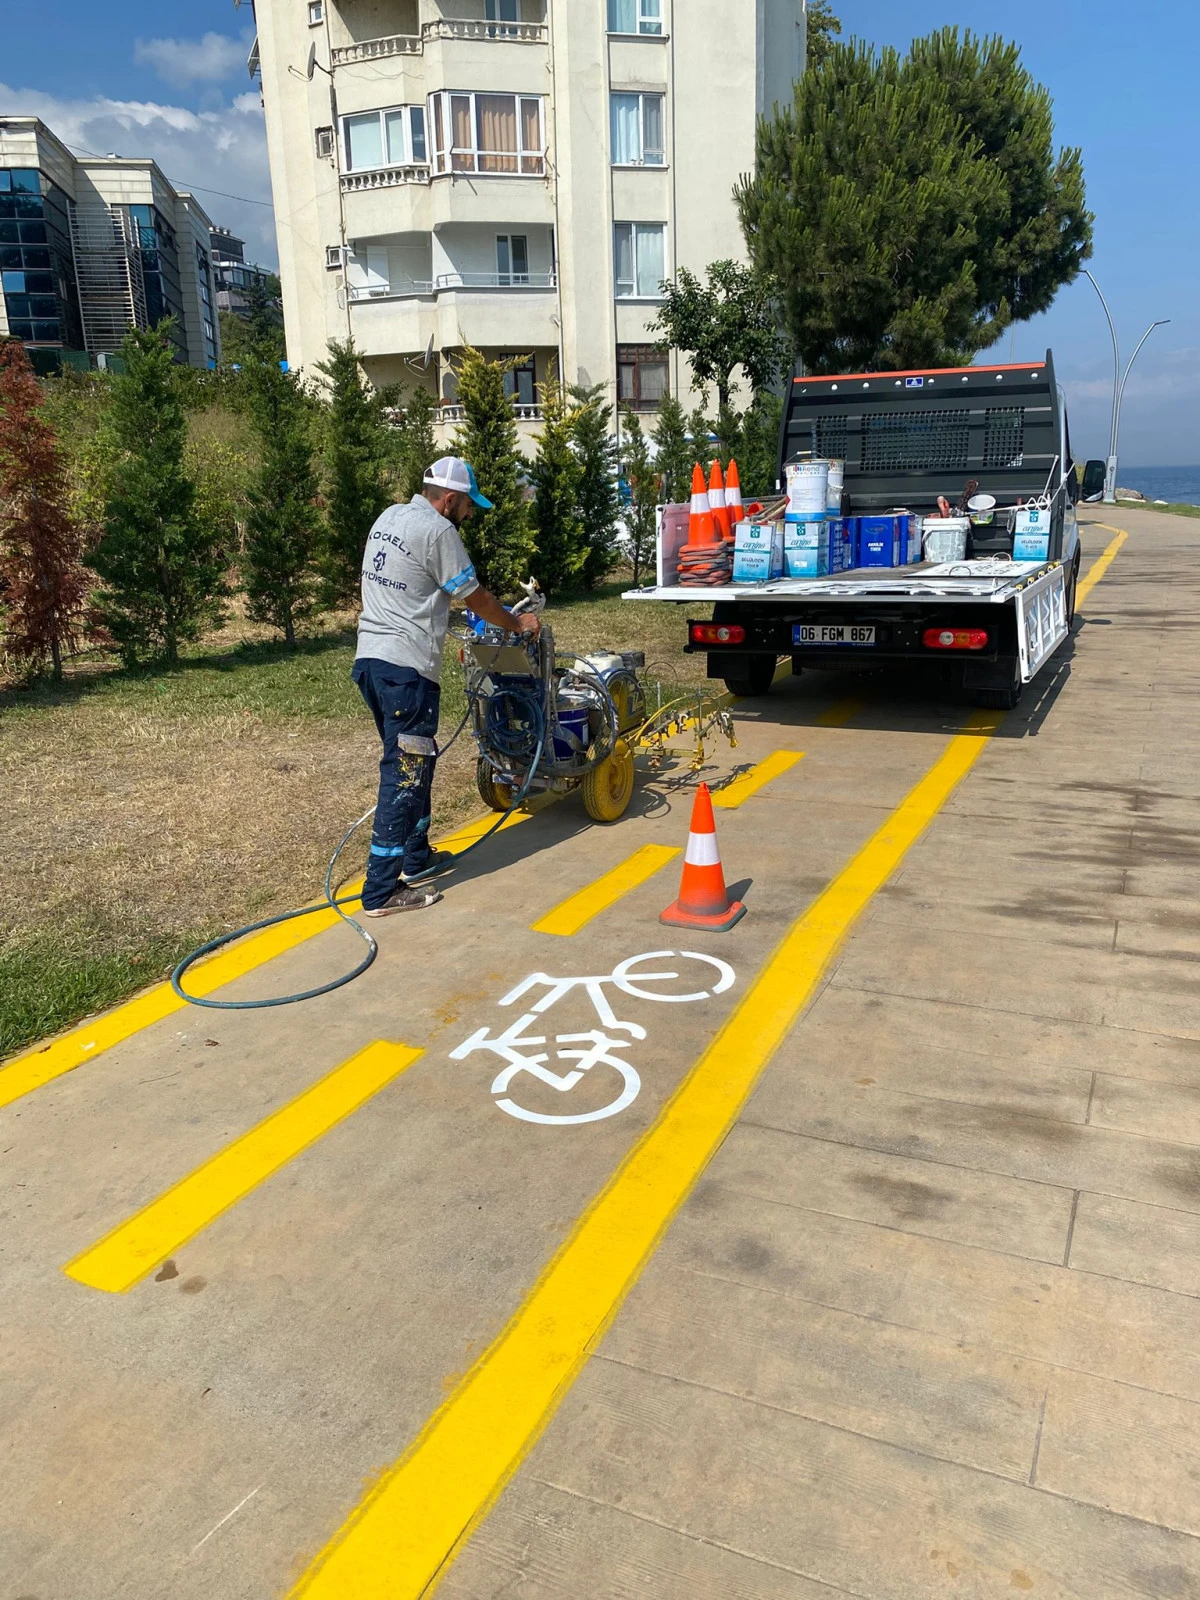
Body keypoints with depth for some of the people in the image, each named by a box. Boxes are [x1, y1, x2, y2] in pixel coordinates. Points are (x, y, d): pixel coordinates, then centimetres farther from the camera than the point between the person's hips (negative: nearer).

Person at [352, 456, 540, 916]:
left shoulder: (389, 518, 17)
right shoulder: (436, 531, -11)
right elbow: (476, 598, -4)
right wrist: (517, 624, 14)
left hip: (369, 659, 10)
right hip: (406, 667, -10)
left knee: (414, 760, 21)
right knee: (404, 774, -6)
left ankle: (417, 858, 31)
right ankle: (381, 891, -3)